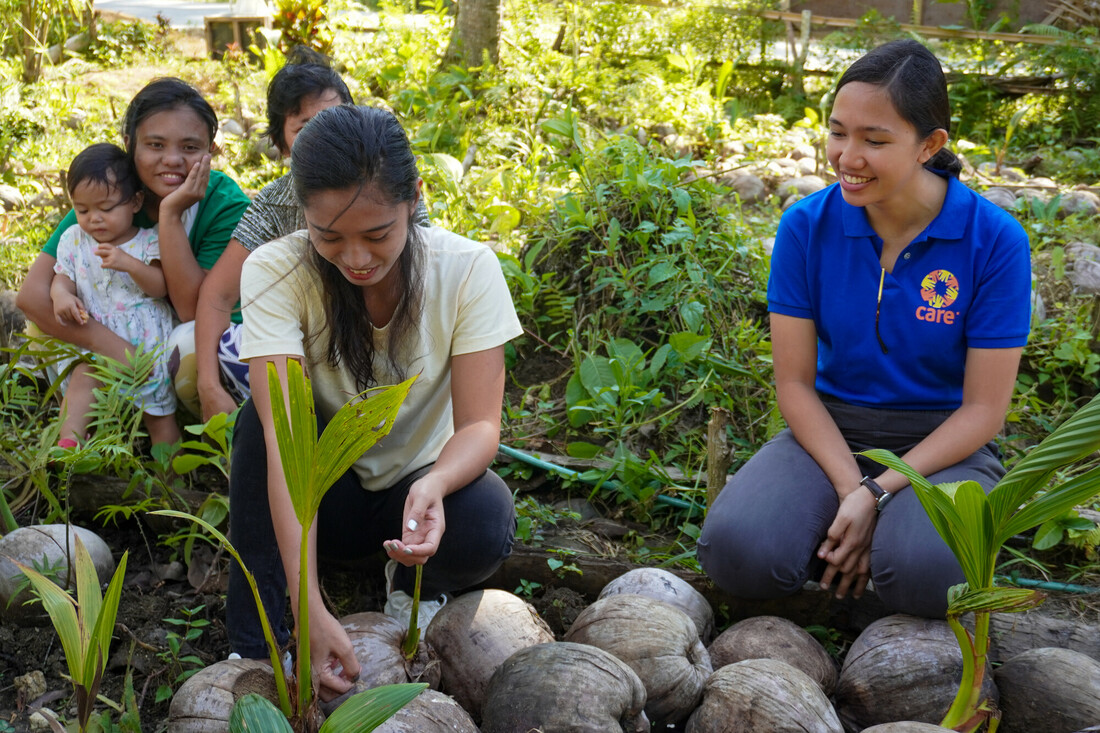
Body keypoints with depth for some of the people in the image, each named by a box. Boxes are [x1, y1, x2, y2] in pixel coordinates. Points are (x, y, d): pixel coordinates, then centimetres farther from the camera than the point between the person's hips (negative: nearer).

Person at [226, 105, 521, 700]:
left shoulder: (467, 269, -19)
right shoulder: (276, 272, -22)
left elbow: (480, 425, -20)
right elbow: (282, 439, -33)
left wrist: (434, 484, -45)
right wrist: (310, 608, -43)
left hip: (419, 487, 0)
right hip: (323, 493, 0)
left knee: (484, 528, -33)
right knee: (261, 416, -31)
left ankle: (416, 580, 3)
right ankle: (254, 647, -21)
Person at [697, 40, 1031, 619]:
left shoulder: (995, 240, -12)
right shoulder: (807, 225, -7)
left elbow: (984, 408, -10)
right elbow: (794, 382, -4)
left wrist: (879, 494, -20)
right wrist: (850, 488, -18)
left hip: (941, 445, -1)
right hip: (829, 436, 2)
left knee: (927, 576, -34)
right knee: (737, 552, -27)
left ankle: (899, 527, 2)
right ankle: (836, 532, 4)